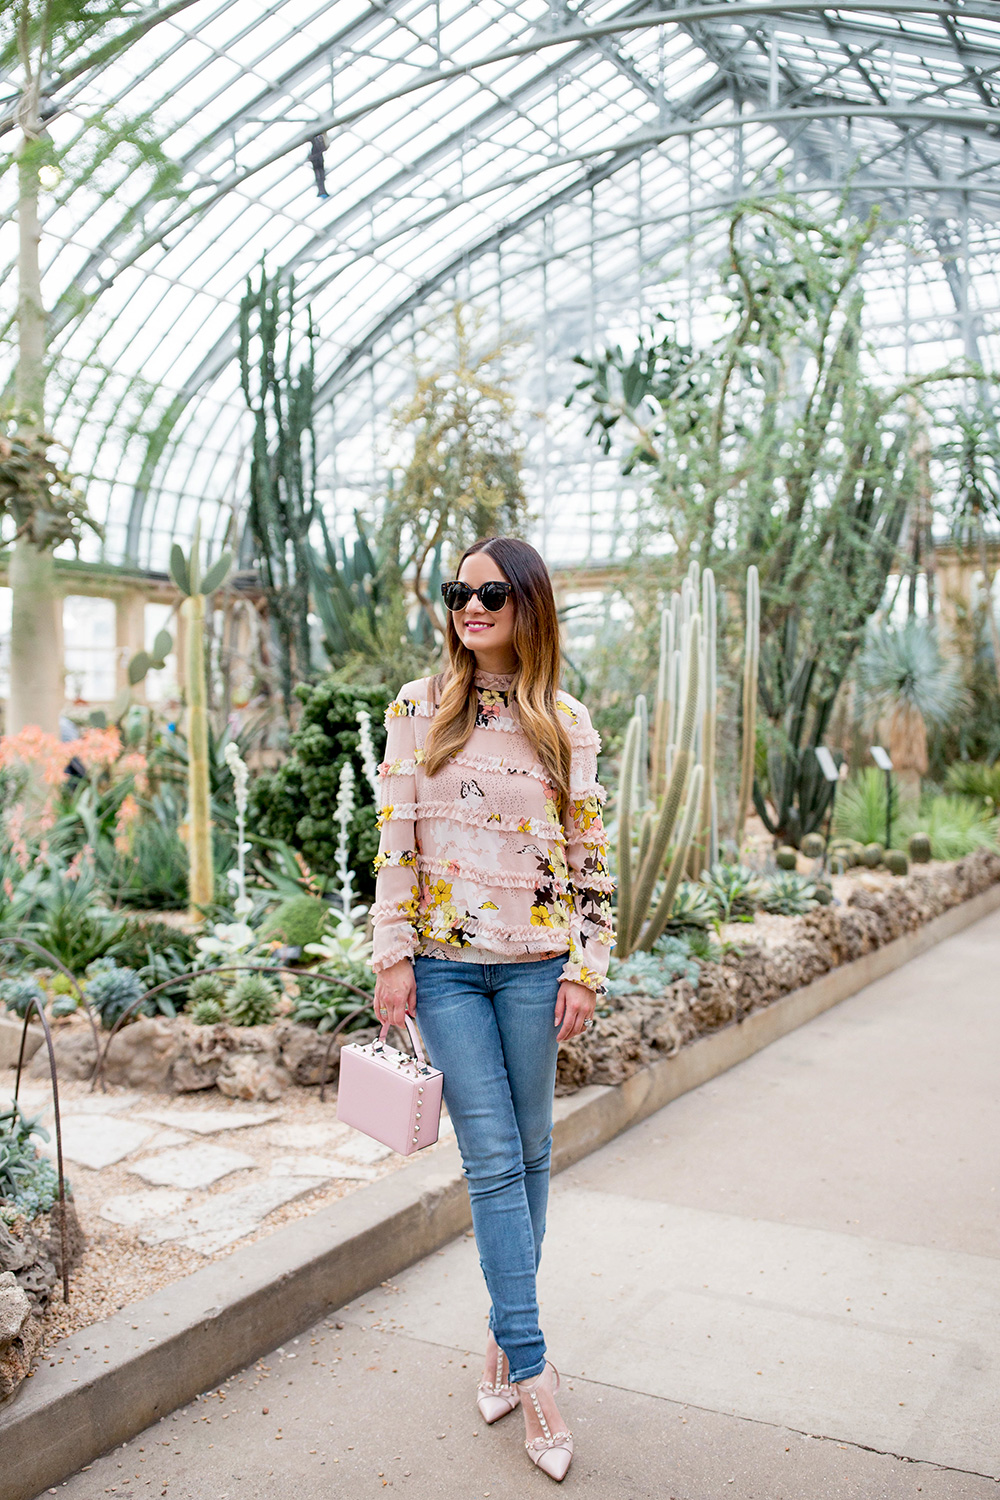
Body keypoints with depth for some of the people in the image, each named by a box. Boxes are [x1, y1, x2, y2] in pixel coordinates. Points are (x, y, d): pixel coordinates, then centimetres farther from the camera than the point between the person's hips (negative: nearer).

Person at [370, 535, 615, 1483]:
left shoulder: (567, 724, 2)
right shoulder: (418, 709, 1)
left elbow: (590, 860, 2)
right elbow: (393, 841, 0)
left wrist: (585, 970, -2)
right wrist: (393, 955, -4)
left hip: (534, 964, 1)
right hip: (444, 966, -1)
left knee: (528, 1152, 10)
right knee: (492, 1159, -2)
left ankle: (505, 1333, 29)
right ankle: (532, 1368, 7)